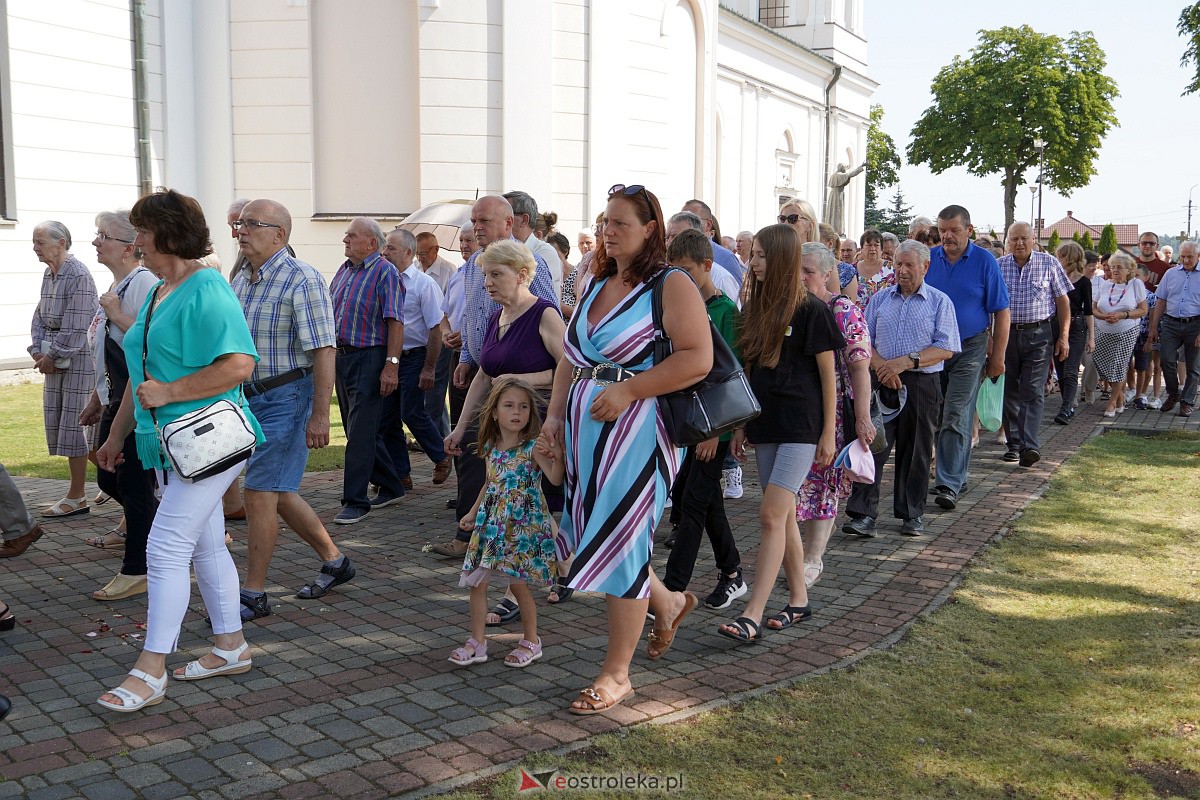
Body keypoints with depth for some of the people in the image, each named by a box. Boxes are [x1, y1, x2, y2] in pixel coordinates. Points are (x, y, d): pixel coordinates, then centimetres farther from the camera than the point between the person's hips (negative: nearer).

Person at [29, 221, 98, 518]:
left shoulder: (78, 275, -15)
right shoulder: (49, 274, 12)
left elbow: (76, 327, -19)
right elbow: (39, 316, 15)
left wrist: (52, 356, -14)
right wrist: (38, 352, 2)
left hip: (77, 357, -9)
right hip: (54, 357, 9)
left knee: (73, 422, -6)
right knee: (56, 421, 10)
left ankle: (76, 498, 1)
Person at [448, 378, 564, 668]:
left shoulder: (533, 448, -11)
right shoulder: (491, 448, 7)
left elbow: (555, 479, -24)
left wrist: (557, 457, -43)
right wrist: (472, 513, 24)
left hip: (523, 526, -6)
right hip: (491, 524, 6)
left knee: (518, 584, 0)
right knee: (477, 582, 4)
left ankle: (531, 641, 19)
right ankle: (477, 642, 16)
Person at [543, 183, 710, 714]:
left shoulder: (671, 286, -8)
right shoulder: (596, 285, 15)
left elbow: (698, 359, -18)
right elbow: (570, 357, 19)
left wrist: (627, 391, -21)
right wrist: (555, 412, 7)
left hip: (638, 431, -8)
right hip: (584, 430, 8)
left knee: (619, 543, -3)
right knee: (592, 537, 13)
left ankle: (616, 674, 11)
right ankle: (669, 602, 39)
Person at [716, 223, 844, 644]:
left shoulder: (810, 310, -9)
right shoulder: (756, 309, 11)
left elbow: (828, 375, -6)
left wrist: (828, 432, -8)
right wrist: (741, 426, 14)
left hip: (800, 427, -7)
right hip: (766, 425, 7)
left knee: (771, 515, -13)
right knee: (784, 515, 12)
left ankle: (751, 617, -14)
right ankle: (799, 600, 25)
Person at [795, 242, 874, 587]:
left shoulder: (844, 311, -7)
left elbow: (860, 367, -12)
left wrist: (863, 417, -18)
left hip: (831, 413, -4)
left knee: (821, 482, 3)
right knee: (802, 483, 6)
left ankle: (813, 560, 12)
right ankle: (808, 549, 21)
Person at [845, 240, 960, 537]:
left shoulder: (939, 301, 4)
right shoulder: (880, 300, 12)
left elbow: (945, 348, -5)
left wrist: (907, 362, -15)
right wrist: (880, 366, -11)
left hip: (921, 384, -1)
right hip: (881, 383, 2)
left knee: (915, 451, 7)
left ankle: (912, 513, 20)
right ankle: (863, 515, -5)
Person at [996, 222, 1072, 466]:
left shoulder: (1049, 264, 1)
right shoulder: (998, 267, 4)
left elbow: (1063, 301, 4)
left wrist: (1064, 336, -2)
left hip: (1038, 335, -2)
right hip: (1006, 334, 2)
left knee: (1033, 392, -9)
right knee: (1009, 391, 7)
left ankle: (1029, 446, -15)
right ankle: (1014, 443, 18)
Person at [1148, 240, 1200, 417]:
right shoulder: (1171, 273, 8)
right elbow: (1161, 302, 11)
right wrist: (1154, 327, 7)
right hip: (1171, 323, 2)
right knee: (1166, 360, -3)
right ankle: (1173, 394, 19)